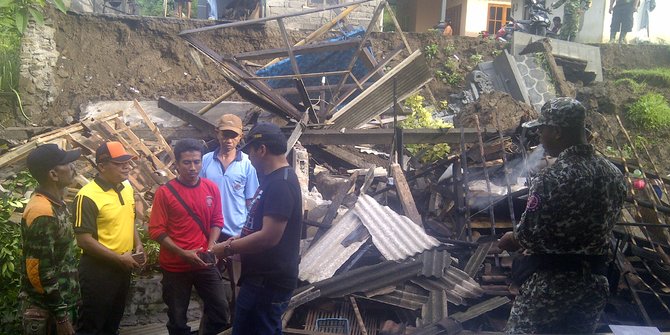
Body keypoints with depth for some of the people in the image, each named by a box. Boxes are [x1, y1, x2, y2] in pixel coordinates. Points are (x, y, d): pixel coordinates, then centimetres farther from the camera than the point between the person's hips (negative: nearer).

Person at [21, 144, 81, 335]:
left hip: (62, 301, 9)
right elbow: (41, 273, -24)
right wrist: (61, 316, -20)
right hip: (47, 310, -9)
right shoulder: (43, 213, -25)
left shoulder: (55, 202, 5)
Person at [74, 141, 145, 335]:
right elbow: (84, 240, -22)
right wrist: (119, 258, -19)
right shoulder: (88, 196, -20)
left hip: (123, 267, 7)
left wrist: (138, 245, 2)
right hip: (98, 269, -7)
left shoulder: (126, 187, 4)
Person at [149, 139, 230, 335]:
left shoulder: (212, 188, -1)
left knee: (221, 311, 6)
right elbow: (156, 230, -12)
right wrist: (183, 253, -20)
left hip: (205, 264, 3)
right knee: (177, 318, 12)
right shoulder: (165, 192, -11)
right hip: (175, 267, -2)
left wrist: (210, 248, -10)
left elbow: (217, 221, 7)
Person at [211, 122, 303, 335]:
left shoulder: (280, 184, -22)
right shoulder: (275, 179, 12)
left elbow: (269, 236, -27)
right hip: (264, 277, 10)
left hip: (268, 282, -10)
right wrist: (238, 240, 10)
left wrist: (229, 248, -16)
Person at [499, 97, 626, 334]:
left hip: (553, 281, -7)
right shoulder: (614, 174, 2)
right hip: (596, 280, 7)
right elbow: (604, 225, 10)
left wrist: (507, 241, 2)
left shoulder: (551, 179, -21)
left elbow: (527, 236, -18)